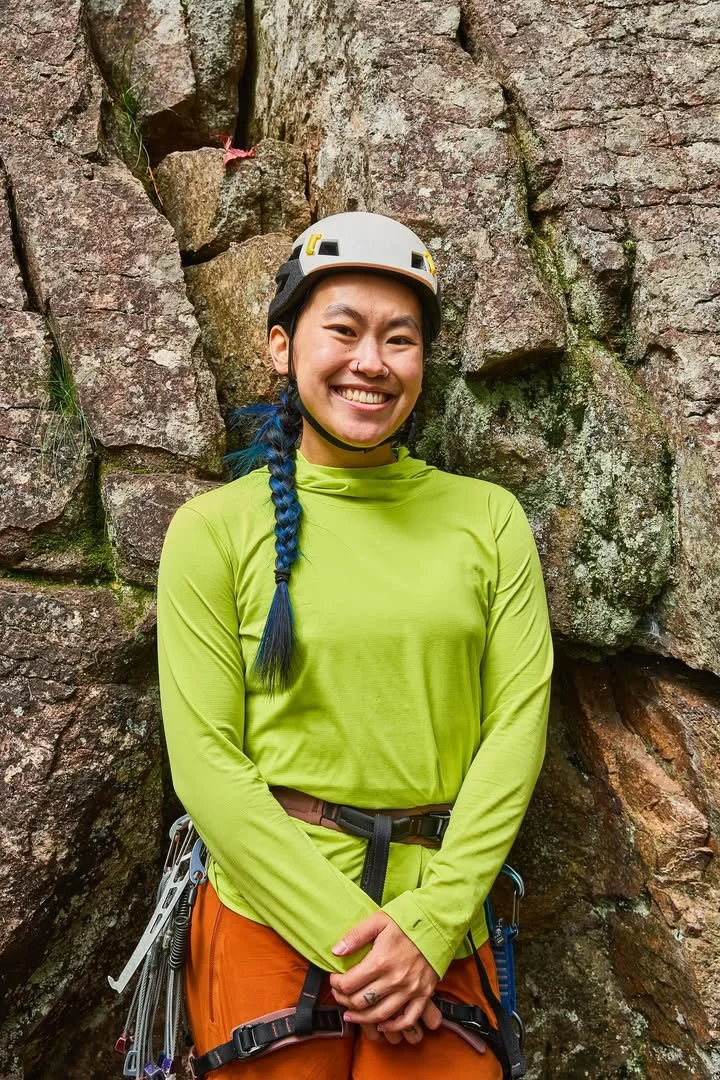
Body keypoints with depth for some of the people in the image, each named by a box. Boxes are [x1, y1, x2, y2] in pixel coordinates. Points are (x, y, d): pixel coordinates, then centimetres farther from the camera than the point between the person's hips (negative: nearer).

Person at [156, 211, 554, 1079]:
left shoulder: (488, 518, 1)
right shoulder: (214, 529, -5)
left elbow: (517, 722, -4)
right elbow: (204, 757, -8)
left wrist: (430, 923, -12)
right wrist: (345, 937, -13)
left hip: (439, 928, 2)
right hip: (270, 918, -1)